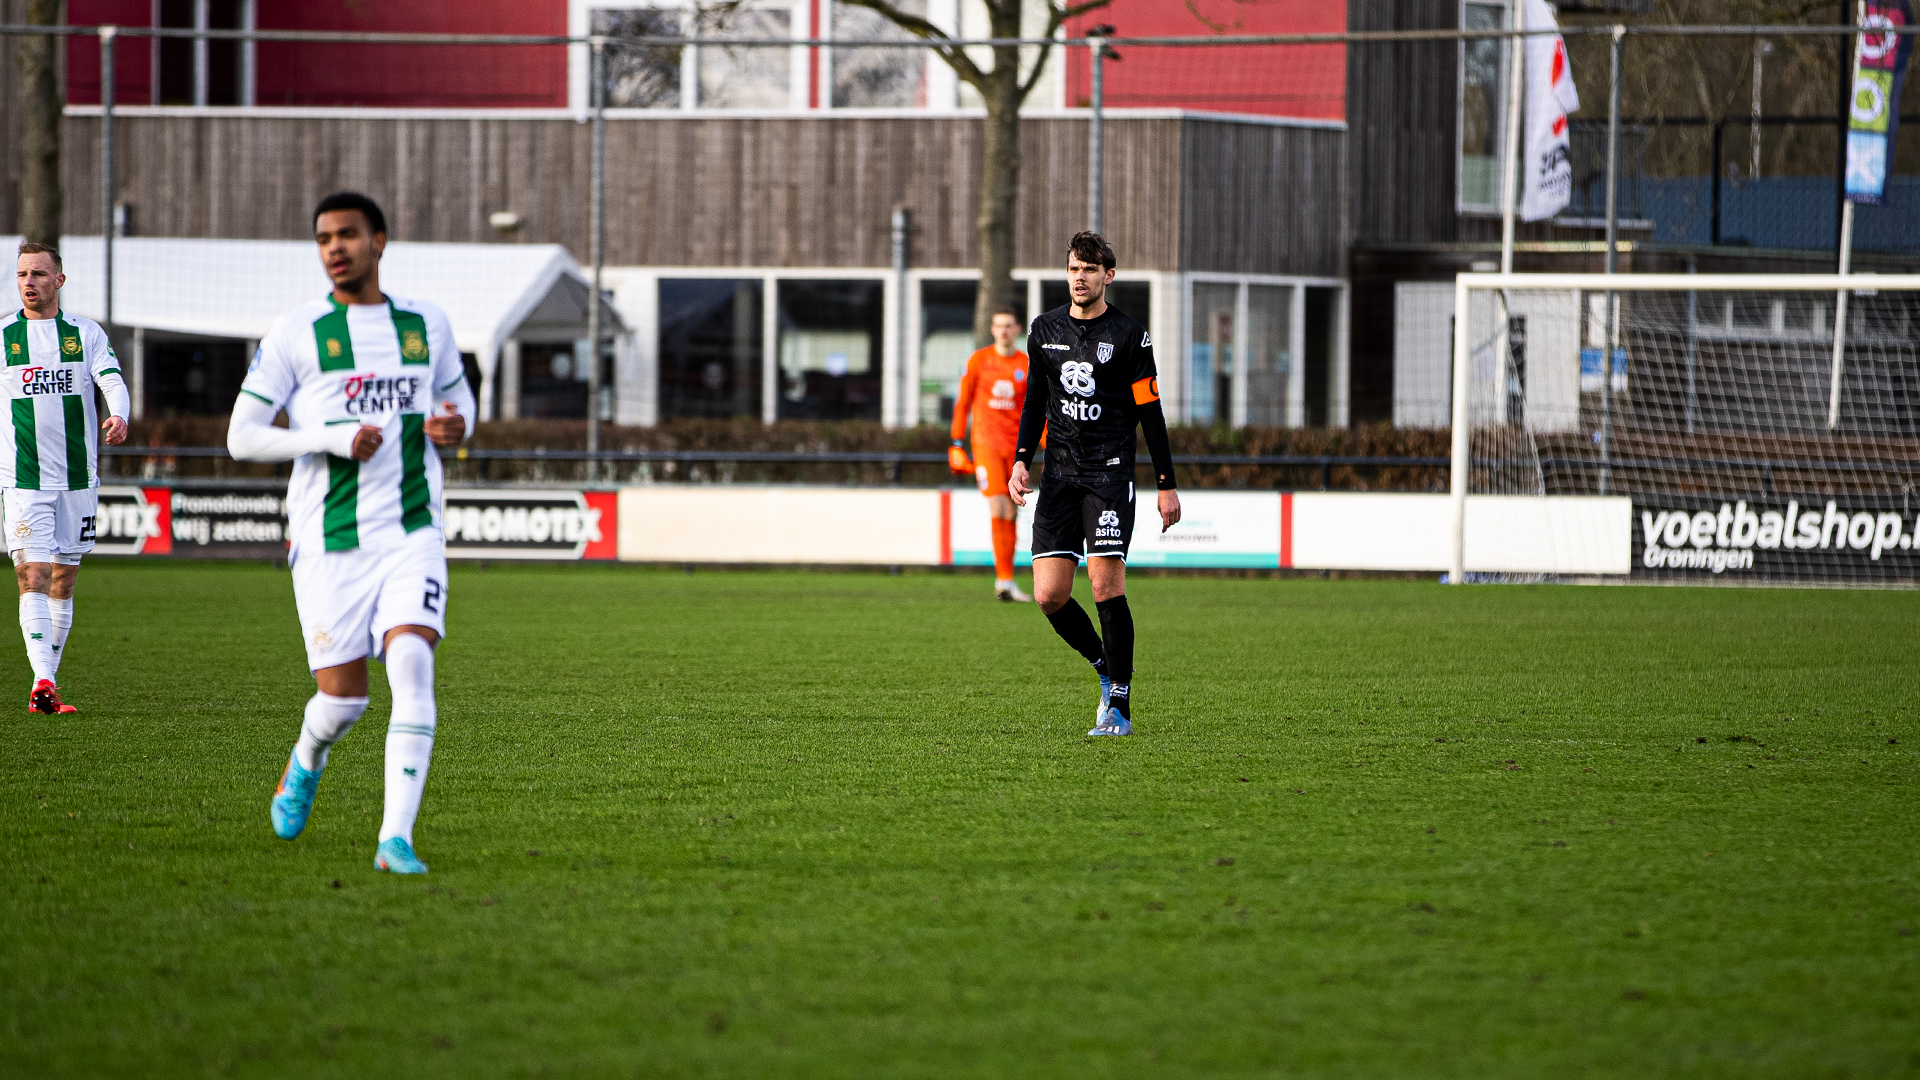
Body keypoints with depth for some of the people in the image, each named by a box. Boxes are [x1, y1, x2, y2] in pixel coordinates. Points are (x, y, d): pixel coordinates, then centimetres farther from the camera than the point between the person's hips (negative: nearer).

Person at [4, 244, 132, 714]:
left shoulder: (86, 333, 5)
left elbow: (112, 380, -9)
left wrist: (119, 415, -29)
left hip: (78, 477, 2)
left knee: (63, 582, 8)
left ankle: (48, 682, 18)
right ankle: (43, 683, -23)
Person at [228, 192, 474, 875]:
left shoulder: (425, 324, 9)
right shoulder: (296, 333, -1)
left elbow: (457, 392, 26)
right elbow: (241, 437, -3)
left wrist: (455, 423, 0)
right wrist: (332, 439, -17)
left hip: (413, 536, 2)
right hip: (329, 543, -1)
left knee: (412, 666, -20)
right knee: (343, 699, 0)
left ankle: (397, 840, -21)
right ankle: (306, 763, 38)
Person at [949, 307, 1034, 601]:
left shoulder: (1027, 366, 7)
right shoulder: (978, 361, 4)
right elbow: (963, 403, 9)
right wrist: (957, 443, 4)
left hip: (1016, 445, 2)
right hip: (986, 442, -2)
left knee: (1010, 514, 4)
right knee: (998, 508, -15)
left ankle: (1004, 581, 12)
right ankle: (1005, 579, -17)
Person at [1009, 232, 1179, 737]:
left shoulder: (1129, 335, -3)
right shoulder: (1045, 330, 10)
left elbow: (1149, 411, -1)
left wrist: (1166, 485, -3)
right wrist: (1021, 461, 7)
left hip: (1110, 473, -4)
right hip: (1059, 475, 5)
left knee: (1107, 587, -13)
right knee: (1050, 596, -4)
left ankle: (1119, 708, -4)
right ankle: (1106, 669, 21)